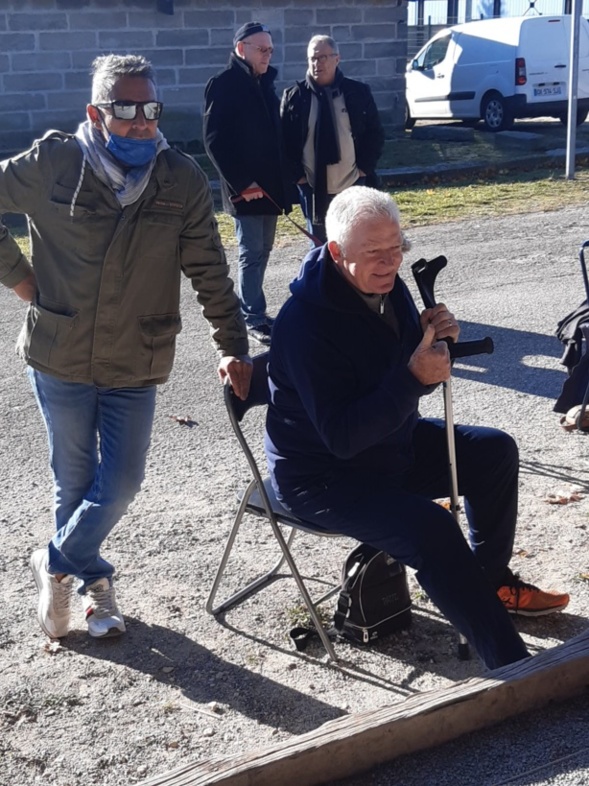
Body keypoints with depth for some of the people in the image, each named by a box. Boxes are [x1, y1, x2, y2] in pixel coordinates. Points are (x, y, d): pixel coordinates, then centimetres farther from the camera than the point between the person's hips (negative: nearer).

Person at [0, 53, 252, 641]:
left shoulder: (182, 181, -7)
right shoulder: (53, 163, -11)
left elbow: (209, 273, -2)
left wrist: (232, 346, -7)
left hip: (135, 366, 1)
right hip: (59, 359, -1)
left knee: (120, 484, 4)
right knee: (74, 481, 12)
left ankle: (57, 563, 33)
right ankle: (94, 580, 38)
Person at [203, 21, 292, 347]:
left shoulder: (264, 83, 14)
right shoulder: (224, 85, -9)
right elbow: (215, 140, -15)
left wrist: (283, 178, 9)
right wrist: (242, 183, -18)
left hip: (269, 184, 8)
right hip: (245, 188, -8)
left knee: (262, 250, 12)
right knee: (251, 253, -5)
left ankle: (249, 309, 22)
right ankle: (254, 318, 1)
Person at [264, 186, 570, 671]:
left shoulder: (385, 285, -3)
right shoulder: (306, 322, -28)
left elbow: (413, 377, 7)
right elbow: (342, 437, -32)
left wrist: (433, 341, -16)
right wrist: (414, 377, -38)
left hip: (391, 441, 9)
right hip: (324, 475, -9)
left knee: (493, 451, 8)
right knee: (432, 529, -29)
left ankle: (491, 581, 24)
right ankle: (513, 667, -20)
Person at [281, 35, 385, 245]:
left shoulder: (358, 92, 0)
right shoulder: (294, 96, -1)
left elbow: (375, 134, 7)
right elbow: (285, 140, 2)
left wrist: (364, 168, -2)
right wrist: (297, 175, -5)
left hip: (352, 187, 0)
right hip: (313, 190, 0)